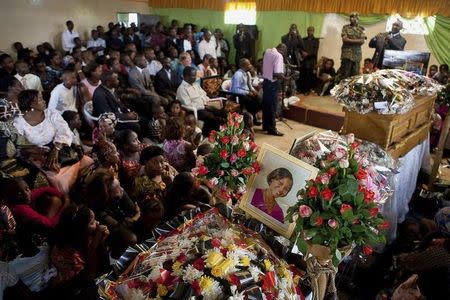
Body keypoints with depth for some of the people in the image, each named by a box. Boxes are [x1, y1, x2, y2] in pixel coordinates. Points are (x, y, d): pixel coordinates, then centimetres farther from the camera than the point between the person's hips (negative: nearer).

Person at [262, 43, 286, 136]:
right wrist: (283, 77, -8)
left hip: (265, 81, 8)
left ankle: (265, 125, 26)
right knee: (272, 106, 0)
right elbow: (277, 73, -26)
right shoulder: (278, 55, -18)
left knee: (266, 104, 15)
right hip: (273, 83, -8)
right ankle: (272, 129, 7)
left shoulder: (267, 52, 7)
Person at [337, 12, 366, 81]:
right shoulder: (346, 27, 8)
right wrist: (357, 40, -8)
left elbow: (363, 41, 1)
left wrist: (350, 40, -10)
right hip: (347, 53, -3)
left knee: (355, 73, 1)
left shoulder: (361, 29, 14)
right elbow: (344, 39, -5)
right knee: (344, 72, -11)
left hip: (357, 54, 3)